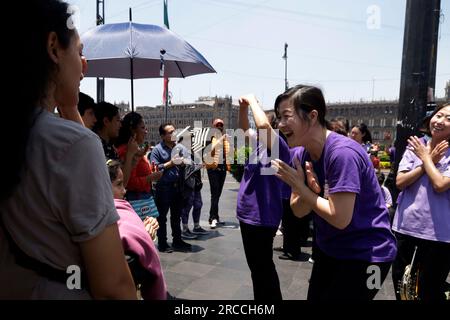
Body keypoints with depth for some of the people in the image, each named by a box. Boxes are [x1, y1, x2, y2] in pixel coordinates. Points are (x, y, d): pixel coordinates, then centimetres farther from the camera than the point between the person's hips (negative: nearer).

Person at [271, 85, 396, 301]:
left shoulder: (342, 153, -27)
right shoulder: (303, 155, -3)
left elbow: (340, 218, -27)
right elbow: (298, 211, -2)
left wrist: (301, 187, -21)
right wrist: (311, 190, -22)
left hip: (366, 255, -7)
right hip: (328, 249, 8)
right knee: (315, 298, 19)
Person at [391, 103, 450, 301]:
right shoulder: (415, 146, 3)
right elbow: (400, 182, -6)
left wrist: (425, 157, -10)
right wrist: (430, 161, -12)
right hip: (405, 225, 4)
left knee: (429, 291, 12)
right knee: (400, 283, 20)